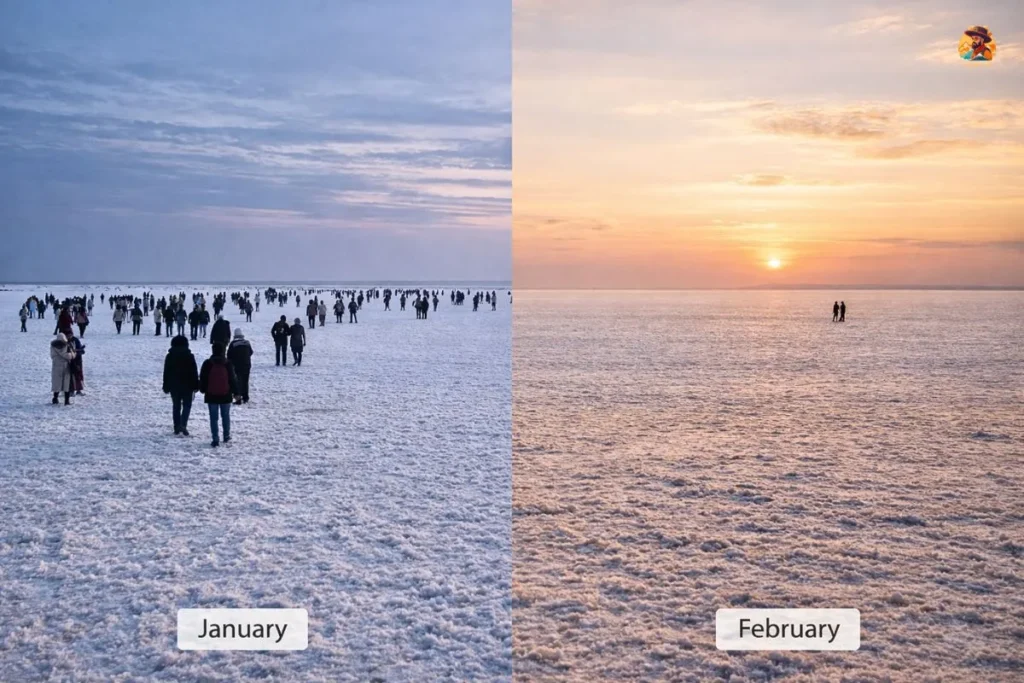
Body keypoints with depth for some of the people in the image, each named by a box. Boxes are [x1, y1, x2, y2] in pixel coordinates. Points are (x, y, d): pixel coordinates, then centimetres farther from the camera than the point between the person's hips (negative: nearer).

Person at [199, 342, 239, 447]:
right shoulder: (228, 364, -5)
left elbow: (202, 379, 0)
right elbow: (233, 379, -1)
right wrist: (235, 392, 9)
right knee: (226, 416, 15)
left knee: (213, 417, 2)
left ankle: (215, 439, -3)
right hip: (226, 395, 1)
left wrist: (203, 390, 17)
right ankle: (226, 436, 23)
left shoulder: (207, 364, -7)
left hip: (211, 396, -1)